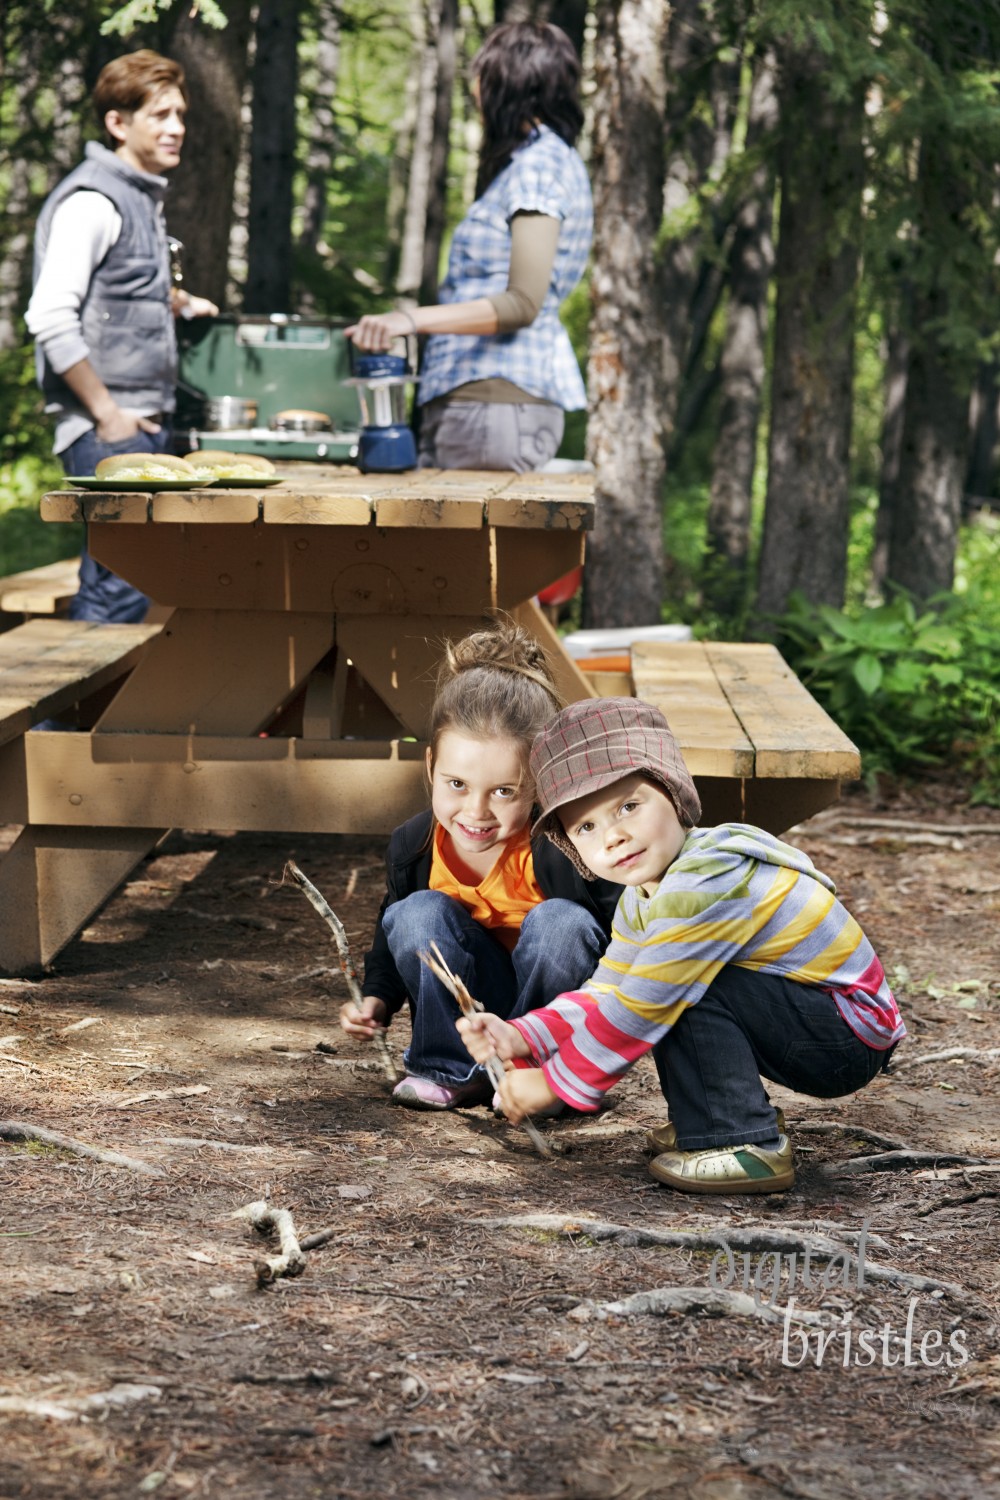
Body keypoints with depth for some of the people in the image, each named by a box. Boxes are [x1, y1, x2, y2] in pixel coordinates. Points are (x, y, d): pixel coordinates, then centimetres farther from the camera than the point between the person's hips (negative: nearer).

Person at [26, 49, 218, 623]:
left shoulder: (145, 197, 17)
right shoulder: (92, 201, -12)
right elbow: (50, 318, -21)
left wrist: (173, 302, 24)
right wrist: (106, 414, -18)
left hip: (146, 423, 9)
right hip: (109, 431, -9)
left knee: (114, 585, 10)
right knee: (119, 589, -12)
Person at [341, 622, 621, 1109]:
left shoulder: (566, 850, -28)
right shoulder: (412, 849, -12)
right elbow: (389, 945, 8)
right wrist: (376, 1000, -10)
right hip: (477, 1011, 3)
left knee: (560, 922, -31)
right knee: (417, 914, -21)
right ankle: (451, 1071, -8)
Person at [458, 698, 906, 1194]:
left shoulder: (702, 889, -26)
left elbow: (636, 1011, -24)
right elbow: (604, 994, 9)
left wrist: (553, 1083, -14)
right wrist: (519, 1038, -8)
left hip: (852, 1039, -10)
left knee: (683, 989, -22)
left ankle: (740, 1144, -16)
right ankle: (701, 1119, 12)